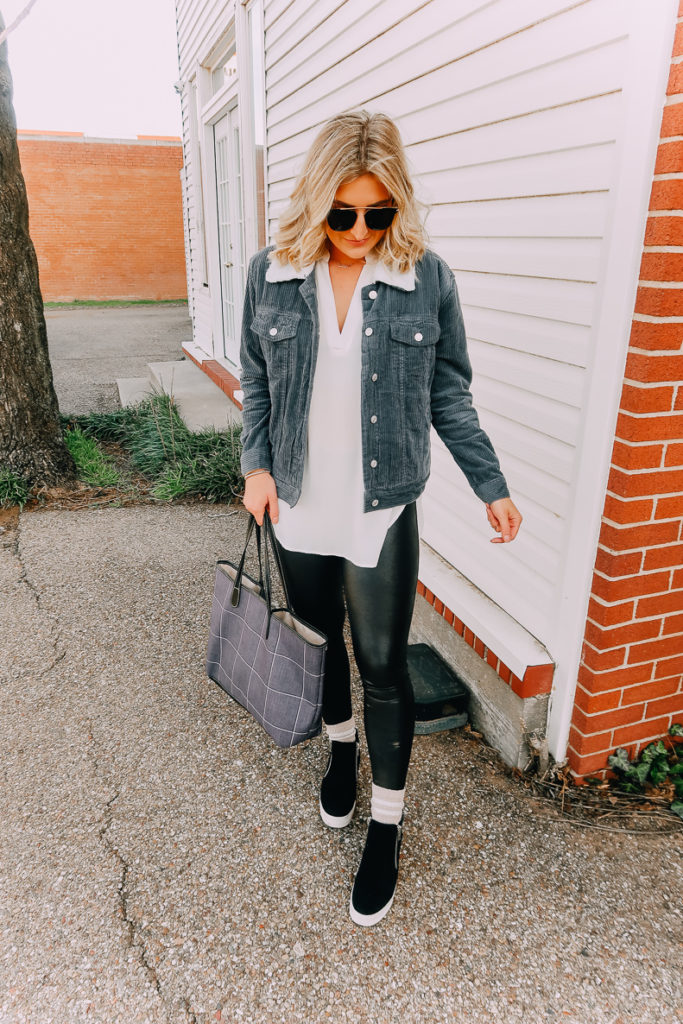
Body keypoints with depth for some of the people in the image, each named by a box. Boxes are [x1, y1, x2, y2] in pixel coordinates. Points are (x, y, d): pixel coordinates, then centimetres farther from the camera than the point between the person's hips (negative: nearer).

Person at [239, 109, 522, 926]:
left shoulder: (427, 278, -6)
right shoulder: (272, 273, -2)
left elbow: (449, 396, 1)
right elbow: (255, 383, 8)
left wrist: (491, 485, -1)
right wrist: (256, 464, -4)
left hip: (382, 513, -2)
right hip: (300, 508, 3)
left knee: (383, 665, 6)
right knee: (320, 641, 21)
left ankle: (386, 823, 27)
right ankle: (341, 744, 50)